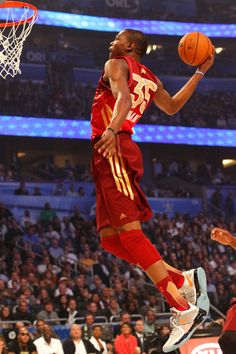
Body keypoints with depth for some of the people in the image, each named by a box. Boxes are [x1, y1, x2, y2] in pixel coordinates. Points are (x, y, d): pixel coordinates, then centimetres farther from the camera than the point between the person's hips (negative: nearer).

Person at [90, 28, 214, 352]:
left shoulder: (116, 64, 1)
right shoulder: (150, 78, 24)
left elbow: (124, 97, -20)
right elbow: (172, 107, 39)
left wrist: (112, 130, -39)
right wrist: (199, 73, 47)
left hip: (113, 148, -9)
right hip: (111, 154, 9)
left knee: (129, 232, -17)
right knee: (110, 237, 7)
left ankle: (184, 309, -23)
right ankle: (182, 280, 0)